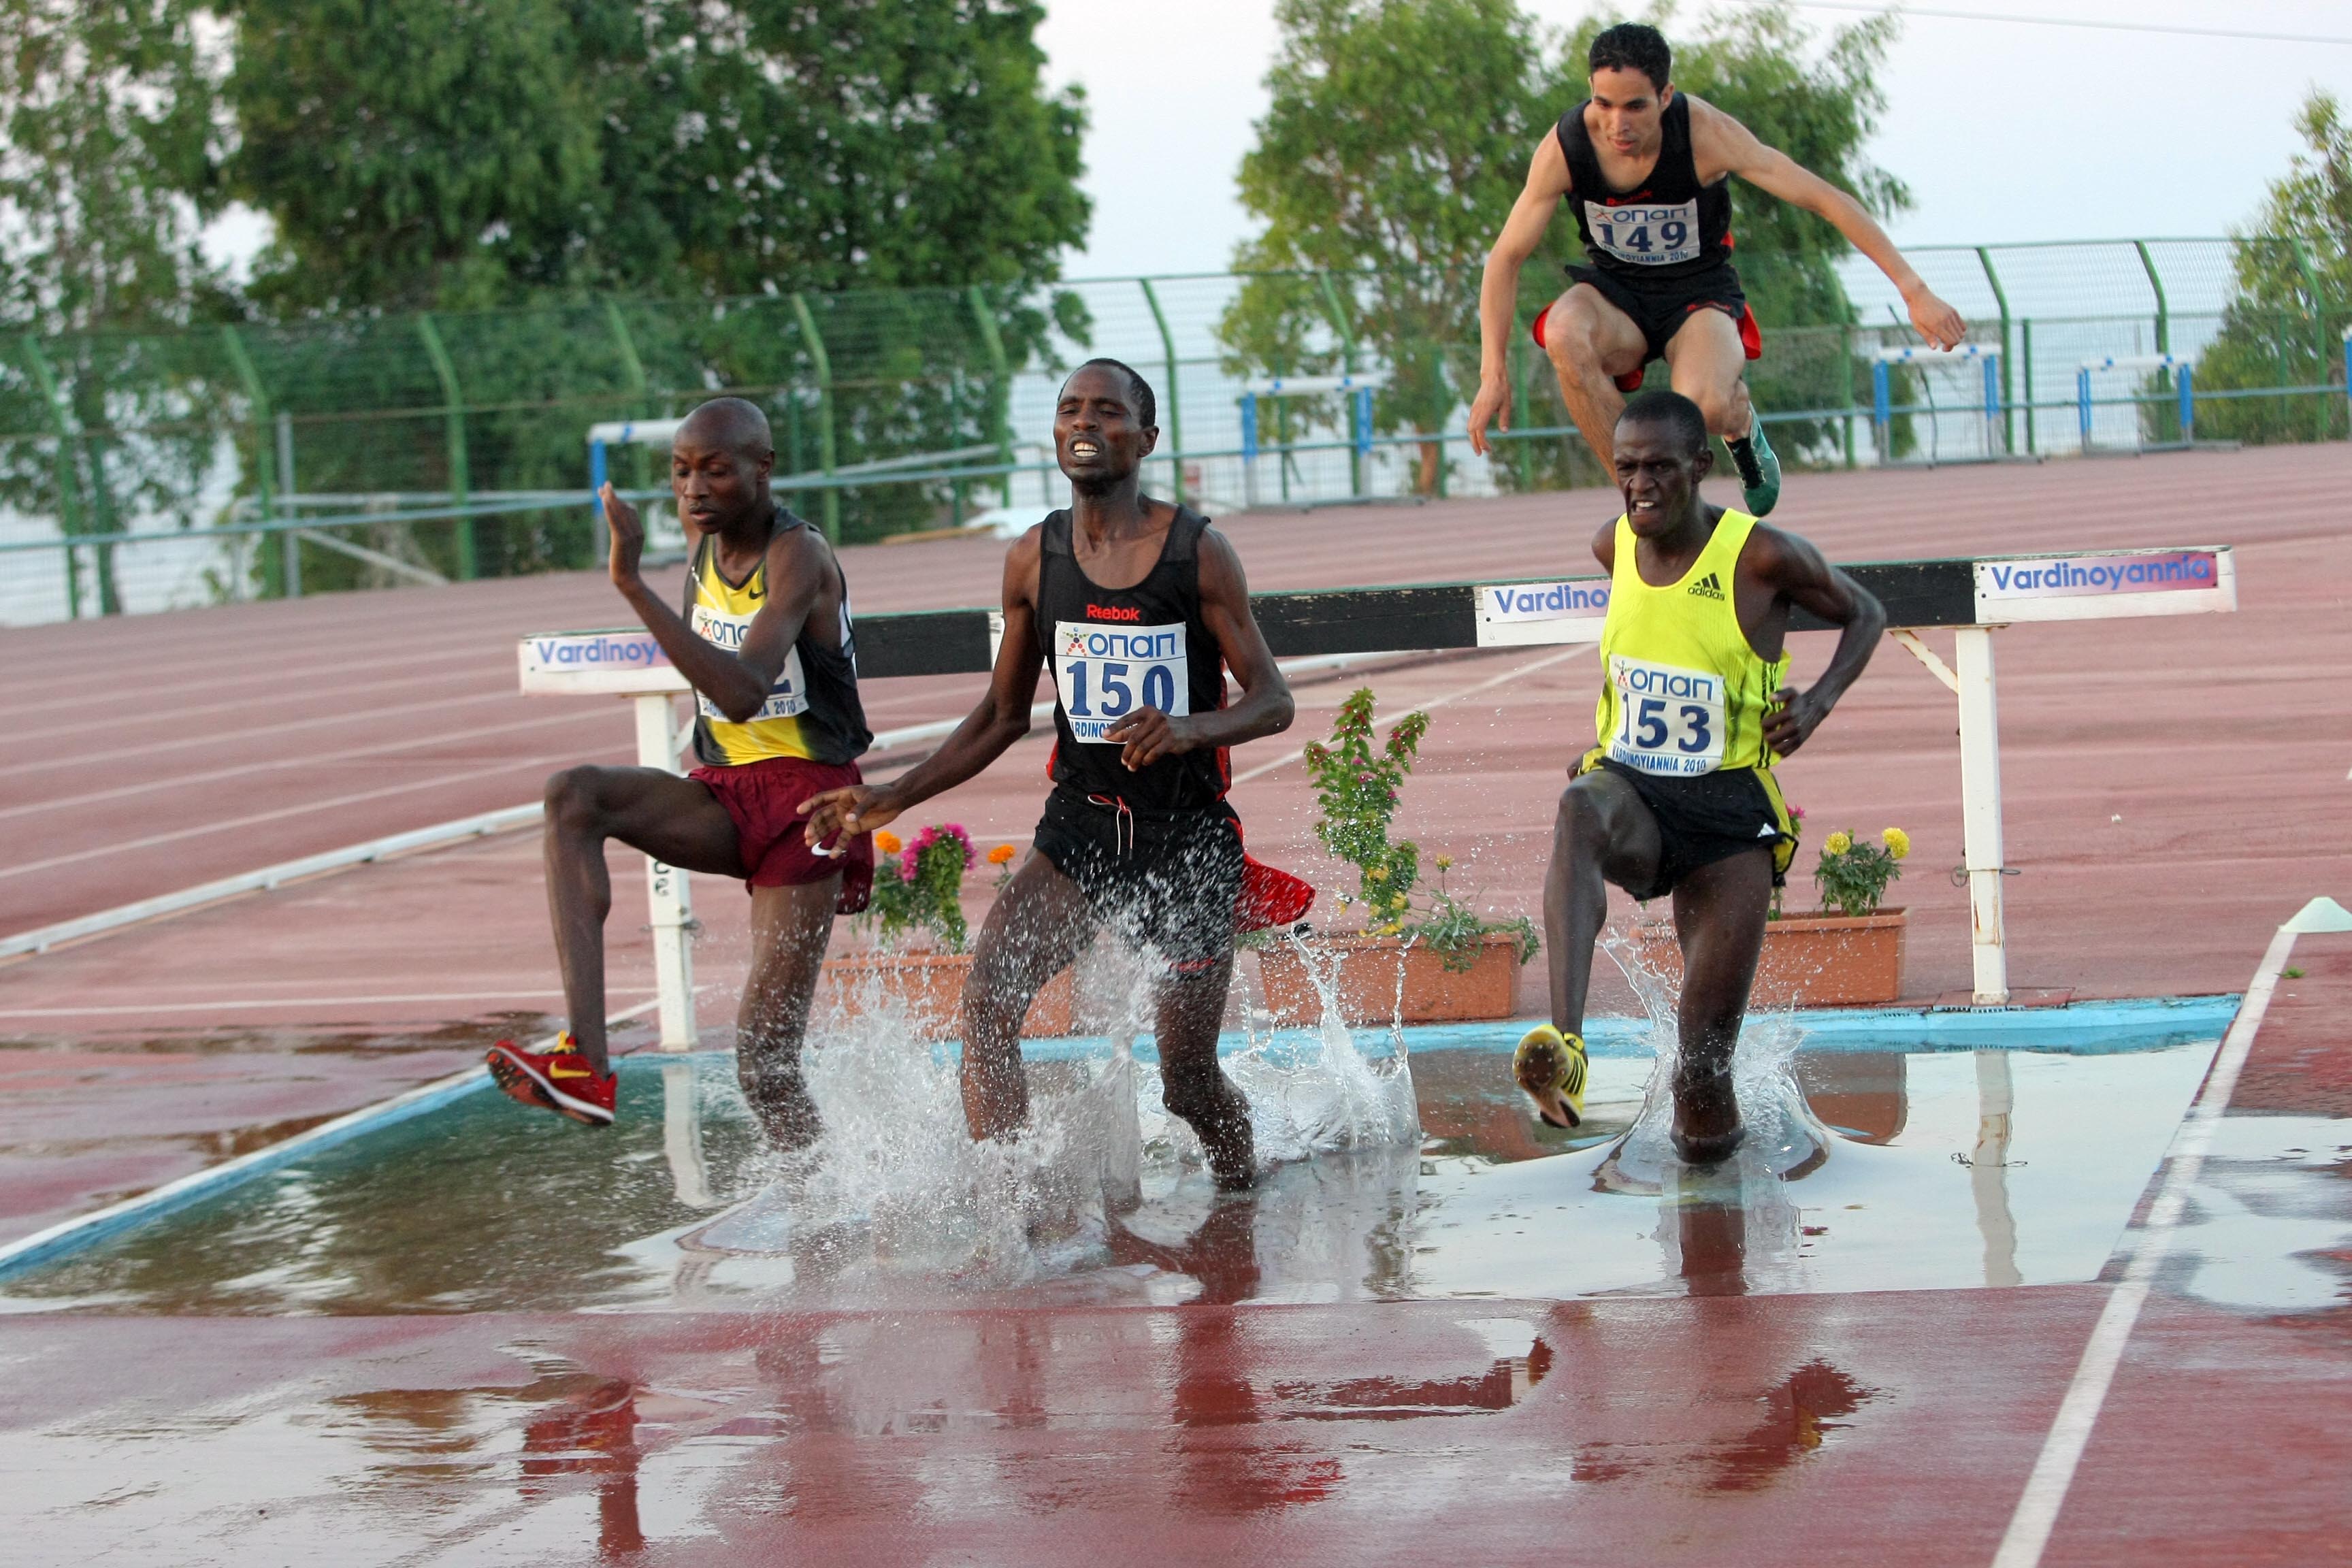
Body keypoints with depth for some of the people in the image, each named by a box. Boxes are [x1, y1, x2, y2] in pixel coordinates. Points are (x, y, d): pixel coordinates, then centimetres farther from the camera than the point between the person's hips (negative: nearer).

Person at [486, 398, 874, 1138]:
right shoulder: (703, 536, 5)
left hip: (804, 800, -7)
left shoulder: (799, 556, -18)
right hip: (723, 796, 7)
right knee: (573, 796, -22)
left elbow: (744, 694, -36)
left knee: (765, 1067, -12)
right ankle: (585, 1064, -32)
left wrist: (634, 585, -39)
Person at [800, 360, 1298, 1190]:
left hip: (1188, 838, -3)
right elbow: (1004, 715, 13)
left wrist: (1191, 728, -28)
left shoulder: (1198, 552, -7)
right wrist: (896, 796, 5)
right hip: (1080, 822, 3)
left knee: (1188, 1077, 4)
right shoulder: (1033, 559, 3)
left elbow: (1272, 702, -7)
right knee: (985, 1003, -22)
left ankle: (1241, 1186, 35)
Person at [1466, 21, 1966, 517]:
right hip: (1615, 292, 2)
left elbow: (1823, 198, -21)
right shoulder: (1564, 146, -19)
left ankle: (1742, 428, 8)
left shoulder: (1705, 133, -24)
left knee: (1705, 403, -34)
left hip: (1698, 290, -2)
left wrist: (1915, 291, -23)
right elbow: (1507, 256, -8)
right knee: (1563, 334, -35)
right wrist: (1493, 371, -16)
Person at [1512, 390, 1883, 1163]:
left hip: (1728, 808, -2)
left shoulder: (1762, 556, -11)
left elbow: (1865, 615, 4)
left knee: (1709, 1036, -4)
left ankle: (1703, 1099, 37)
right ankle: (1562, 1048, -54)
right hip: (1629, 787, 2)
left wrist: (1818, 702, -12)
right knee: (1579, 813, -38)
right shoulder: (1614, 545, 3)